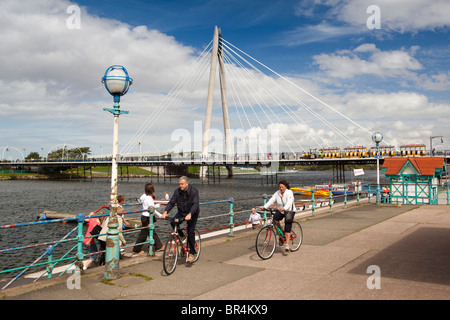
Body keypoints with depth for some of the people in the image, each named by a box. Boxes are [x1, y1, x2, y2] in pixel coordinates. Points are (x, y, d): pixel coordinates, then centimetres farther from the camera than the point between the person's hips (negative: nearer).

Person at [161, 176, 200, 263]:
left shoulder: (194, 191, -20)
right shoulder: (177, 191, -7)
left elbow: (195, 204, -30)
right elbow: (171, 202, -13)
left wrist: (190, 214, -47)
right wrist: (165, 212, -31)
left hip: (192, 213, -4)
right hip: (181, 212, 4)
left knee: (190, 232, -15)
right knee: (173, 222, -24)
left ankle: (192, 253, 0)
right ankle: (182, 236, 5)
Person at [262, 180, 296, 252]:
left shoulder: (289, 192, -16)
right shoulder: (277, 193, 0)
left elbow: (289, 202, -31)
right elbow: (271, 200, -8)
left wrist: (284, 208, -49)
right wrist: (265, 207, -24)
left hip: (289, 211, -4)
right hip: (280, 211, 4)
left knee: (287, 228, -11)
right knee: (275, 218, -26)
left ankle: (287, 245, -8)